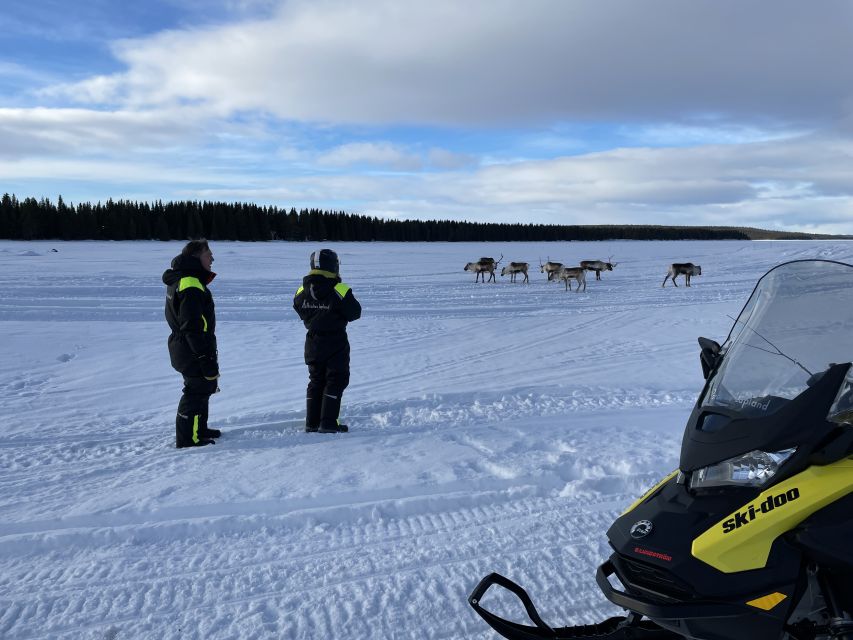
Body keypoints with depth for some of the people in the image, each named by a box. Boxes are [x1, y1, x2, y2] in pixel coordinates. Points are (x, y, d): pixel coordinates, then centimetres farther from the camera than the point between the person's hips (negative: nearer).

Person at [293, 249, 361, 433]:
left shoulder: (302, 293, -2)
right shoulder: (340, 291, -18)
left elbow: (301, 313, 10)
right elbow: (355, 313, -9)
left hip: (313, 344, 6)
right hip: (335, 345, -5)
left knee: (316, 381, 16)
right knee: (336, 381, 3)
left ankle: (312, 422, 18)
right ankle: (328, 423, 0)